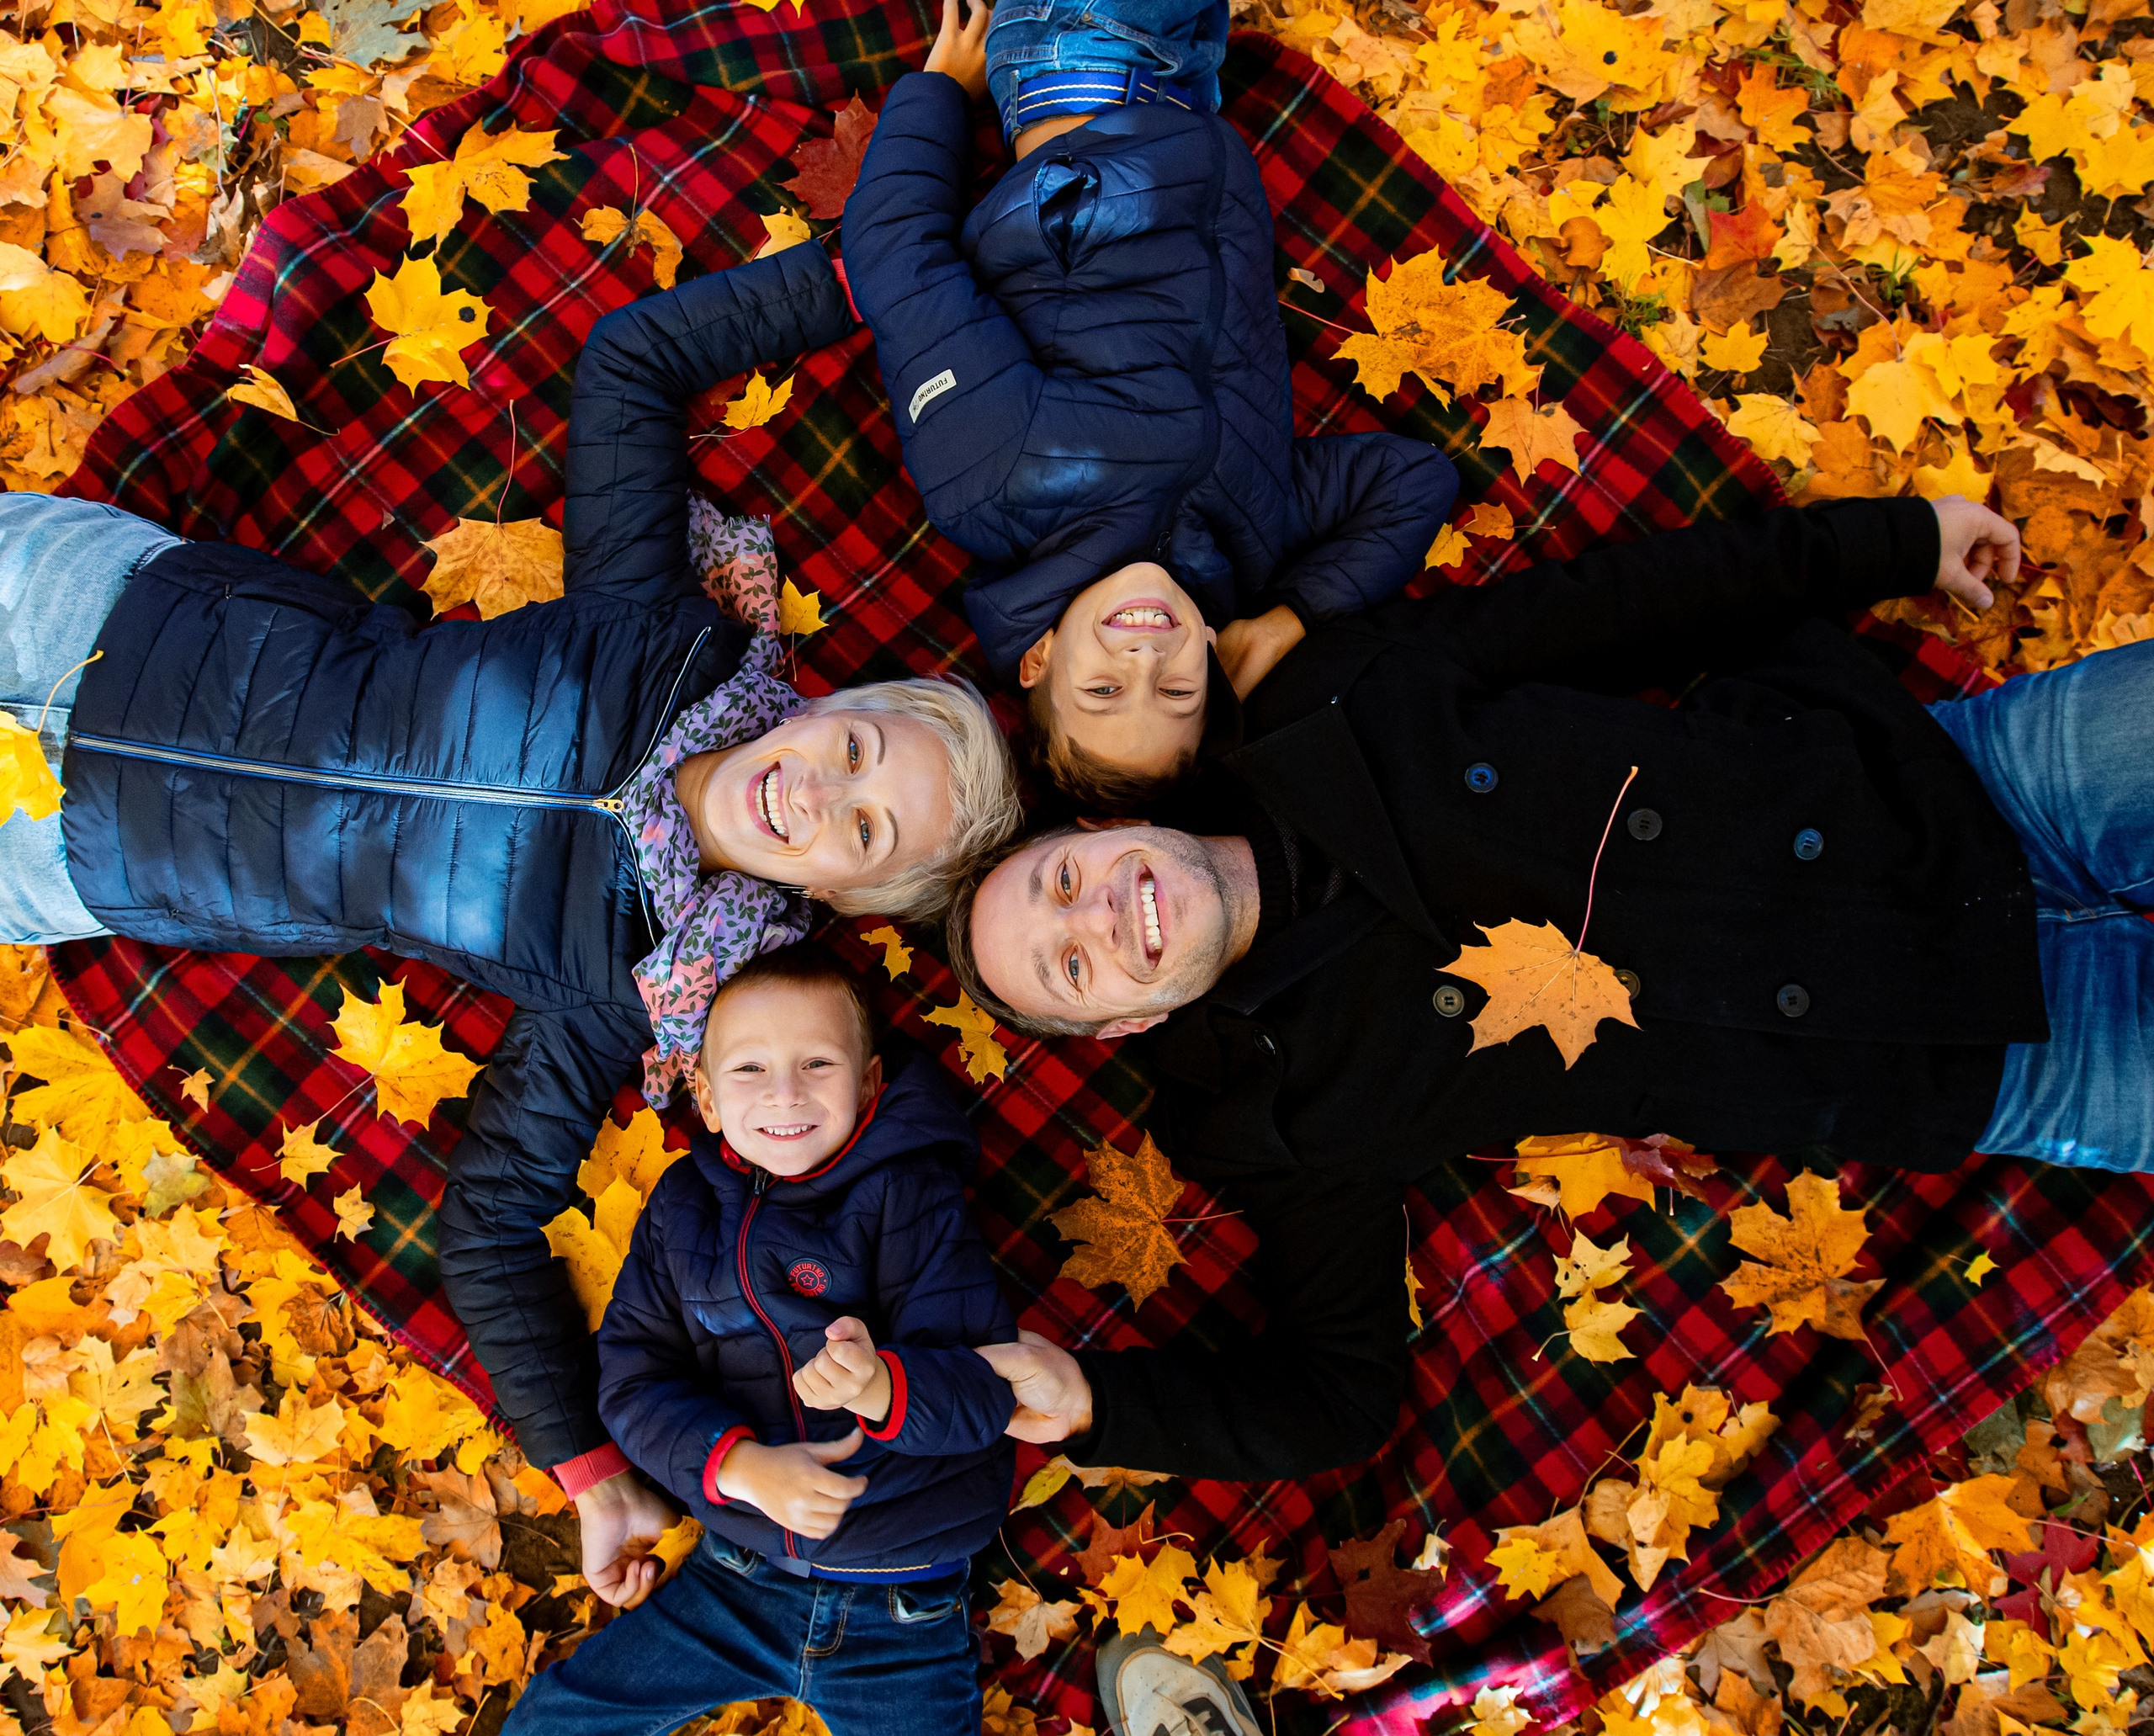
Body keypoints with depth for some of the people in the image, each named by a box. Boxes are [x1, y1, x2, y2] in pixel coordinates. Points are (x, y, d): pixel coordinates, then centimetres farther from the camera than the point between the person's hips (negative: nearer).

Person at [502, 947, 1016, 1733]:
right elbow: (633, 1378, -2)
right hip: (736, 1574, 3)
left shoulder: (909, 1195, -9)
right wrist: (740, 1465, -20)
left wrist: (880, 1386, -37)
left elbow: (987, 1383, -15)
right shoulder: (683, 1205, 3)